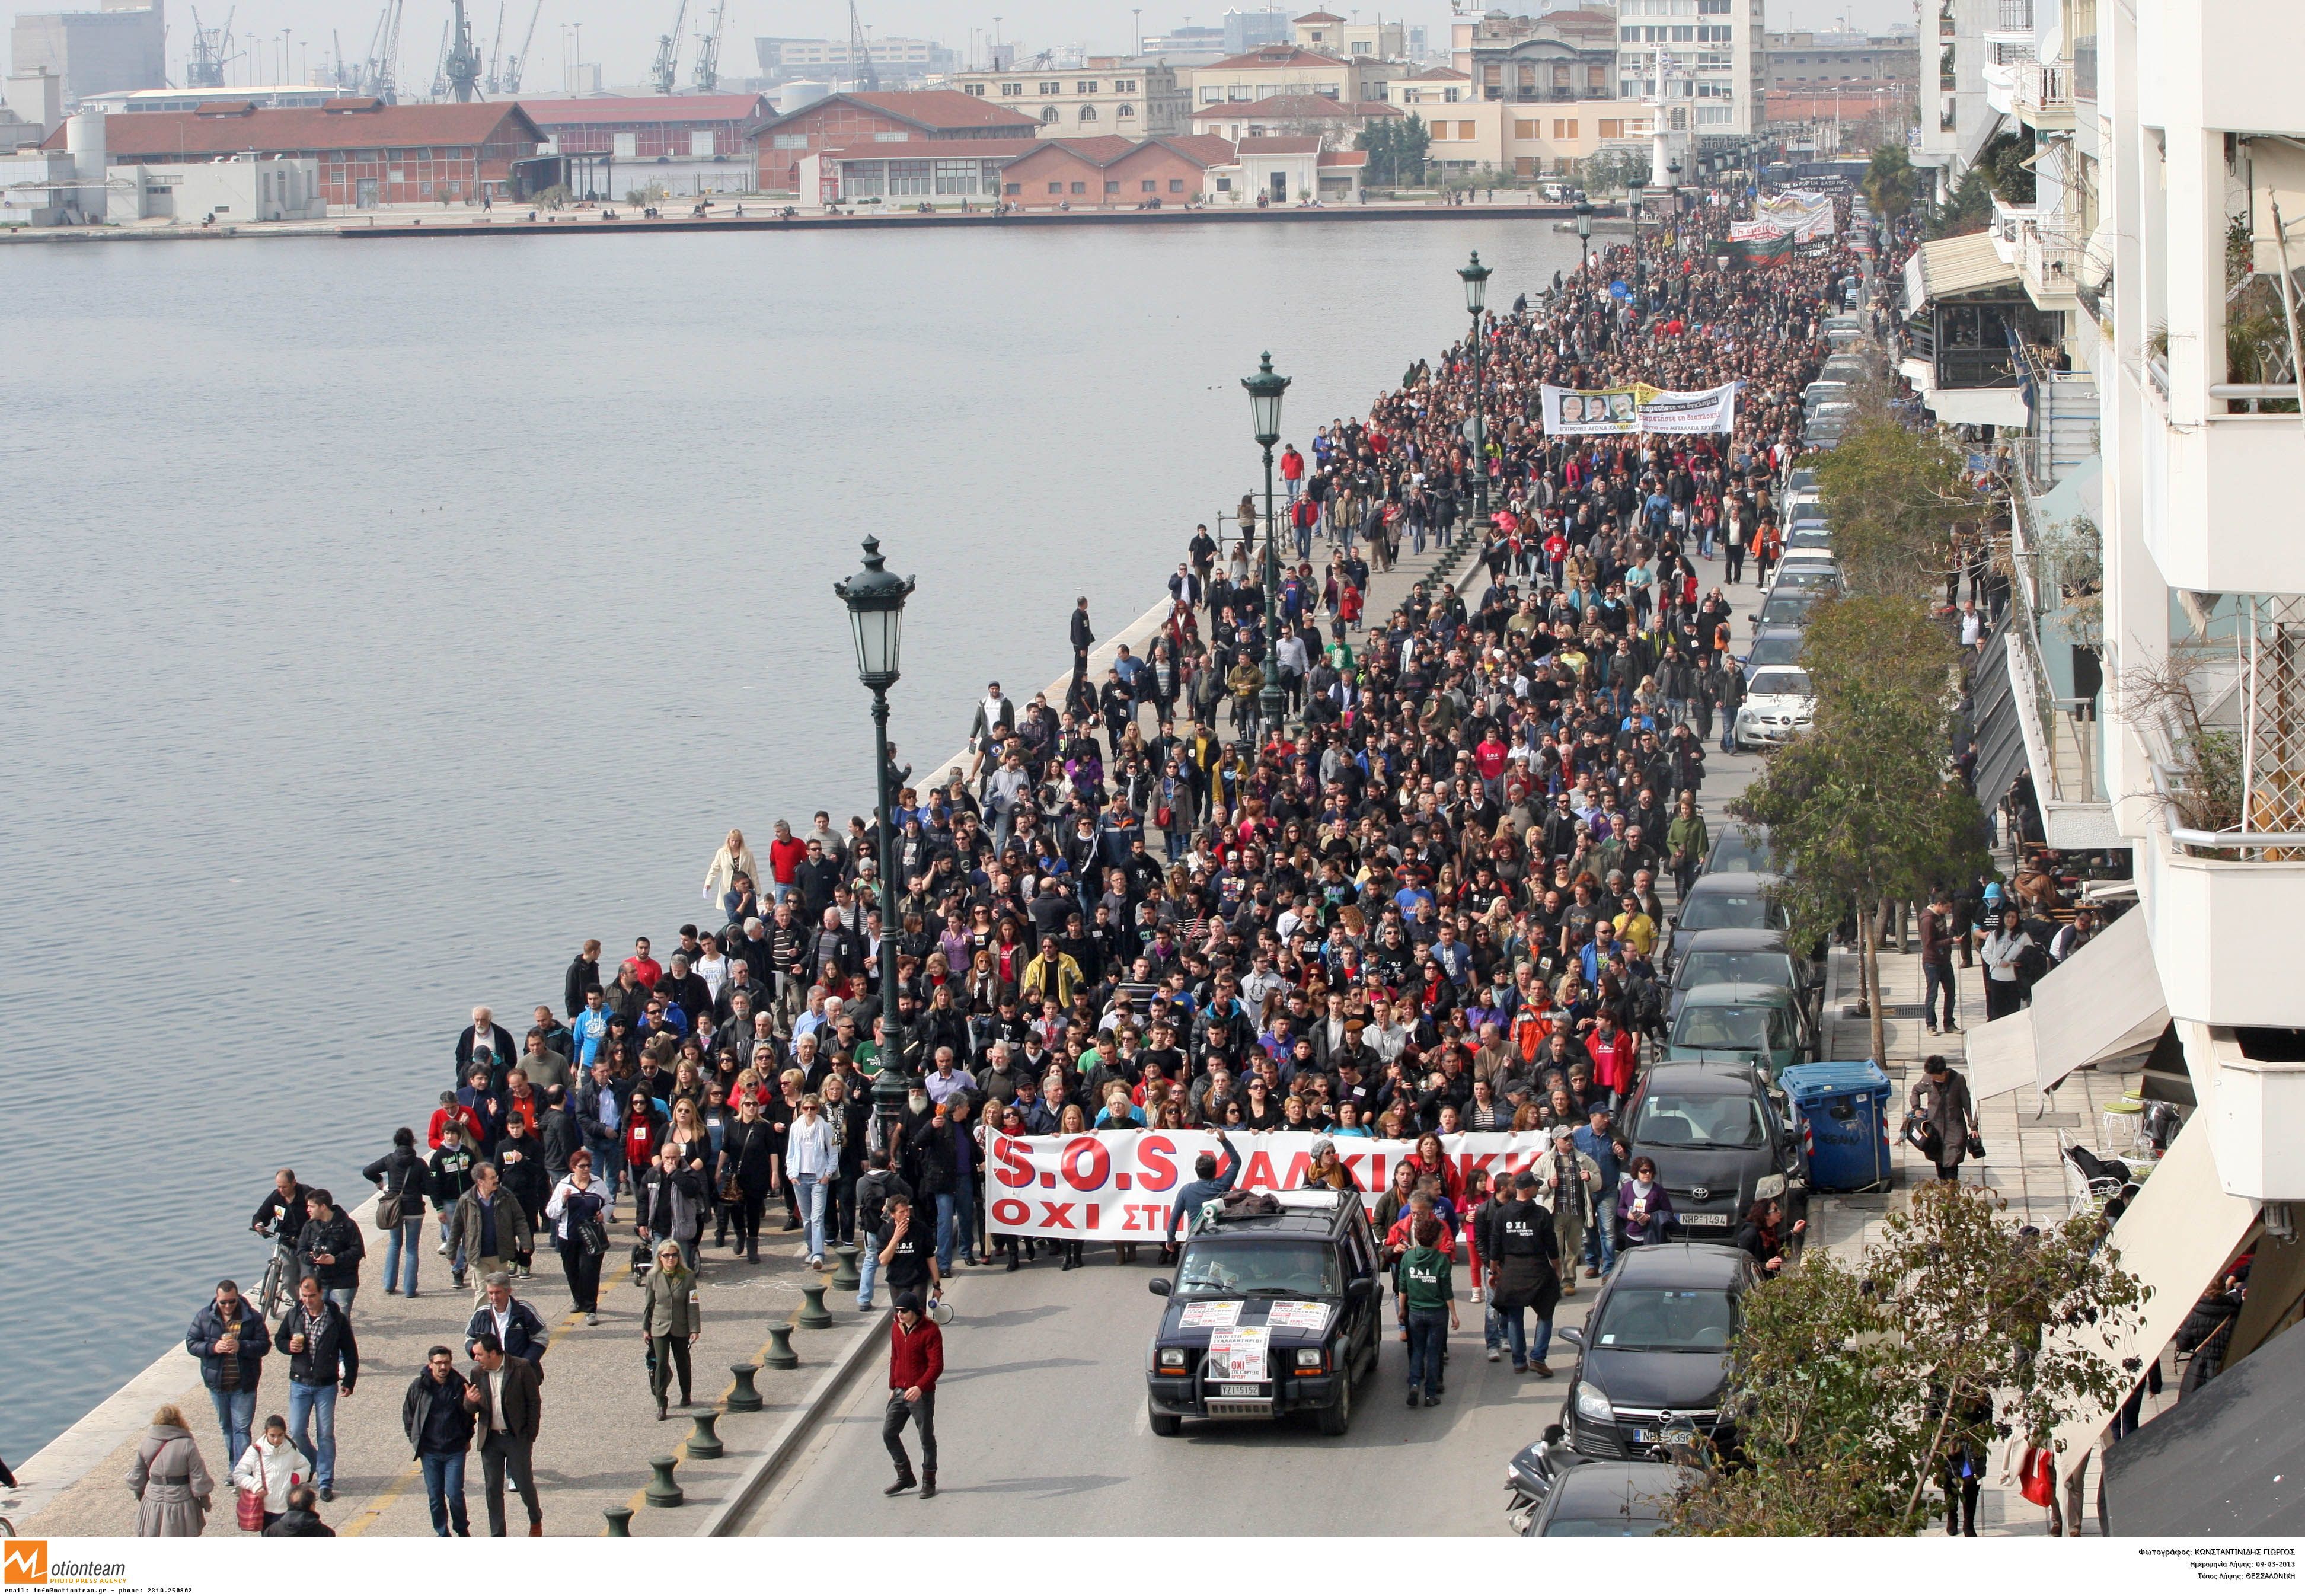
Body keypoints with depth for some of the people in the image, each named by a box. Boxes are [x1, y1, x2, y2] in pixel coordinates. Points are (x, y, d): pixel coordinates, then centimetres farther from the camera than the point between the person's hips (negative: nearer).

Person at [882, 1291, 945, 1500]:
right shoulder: (896, 1328, 6)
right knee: (889, 1433, 6)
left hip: (922, 1394, -7)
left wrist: (920, 1388, -29)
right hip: (900, 1392, 7)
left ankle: (929, 1481, 19)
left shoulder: (930, 1331, -16)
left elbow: (937, 1365, -19)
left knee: (926, 1438, 6)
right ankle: (905, 1477, 19)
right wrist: (893, 1387, 16)